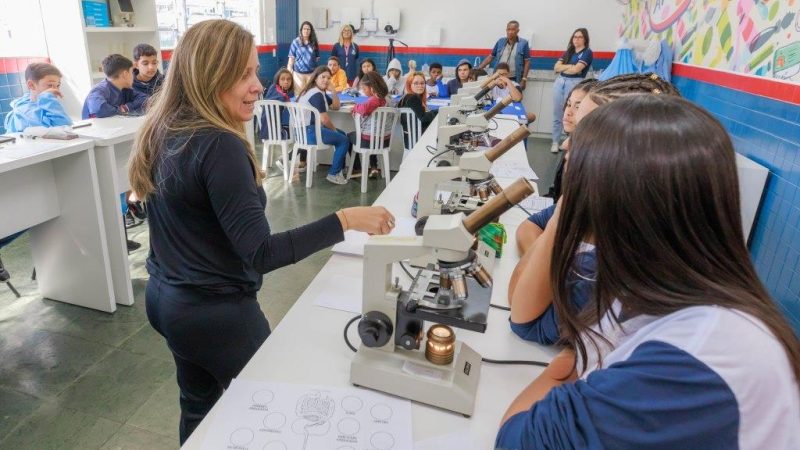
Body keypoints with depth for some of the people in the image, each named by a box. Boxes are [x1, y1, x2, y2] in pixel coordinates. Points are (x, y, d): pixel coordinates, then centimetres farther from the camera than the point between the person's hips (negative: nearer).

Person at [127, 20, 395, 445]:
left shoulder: (163, 131, 2)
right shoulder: (219, 146, -26)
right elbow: (260, 253, -30)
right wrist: (345, 219, -31)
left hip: (165, 298, 9)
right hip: (215, 312, -8)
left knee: (198, 405, 26)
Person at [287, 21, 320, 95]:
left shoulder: (314, 43, 6)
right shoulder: (295, 42, 0)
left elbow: (317, 58, 9)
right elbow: (291, 59, 1)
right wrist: (289, 73, -6)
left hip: (311, 73, 2)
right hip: (298, 73, -2)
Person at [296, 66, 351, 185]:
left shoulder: (321, 92, 16)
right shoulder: (316, 94, -16)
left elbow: (335, 107, 19)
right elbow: (324, 119, -21)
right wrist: (334, 129, -3)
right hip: (308, 132, -11)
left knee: (342, 134, 23)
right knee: (344, 140, -9)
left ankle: (339, 169, 27)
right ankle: (333, 174, 1)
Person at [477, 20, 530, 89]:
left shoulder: (523, 43, 0)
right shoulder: (500, 41, 9)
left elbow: (527, 62, -1)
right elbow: (491, 57, 13)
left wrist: (524, 79, -8)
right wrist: (478, 68, 4)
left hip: (514, 80, -3)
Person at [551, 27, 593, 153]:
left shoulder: (587, 52, 1)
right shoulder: (568, 52, 18)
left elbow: (576, 70, -11)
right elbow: (556, 67, 6)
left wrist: (563, 68, 5)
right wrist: (571, 66, -7)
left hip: (574, 84, -6)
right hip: (559, 82, 6)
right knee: (557, 115, 5)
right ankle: (555, 142, 11)